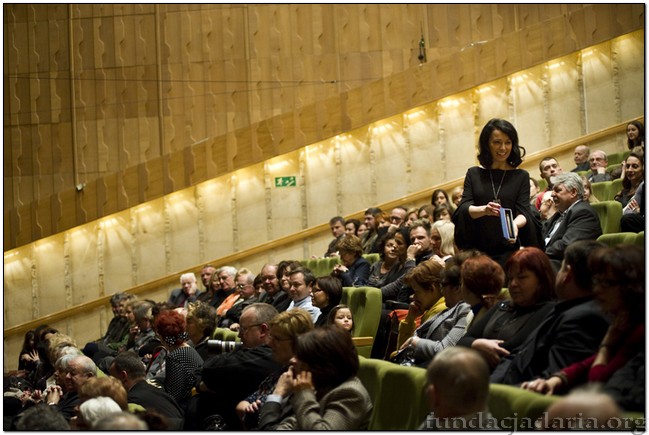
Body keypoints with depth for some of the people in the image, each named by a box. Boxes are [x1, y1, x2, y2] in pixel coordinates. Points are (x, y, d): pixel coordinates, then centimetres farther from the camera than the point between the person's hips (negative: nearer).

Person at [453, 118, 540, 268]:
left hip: (507, 250, -1)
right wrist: (484, 210, -24)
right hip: (476, 249, 1)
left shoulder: (521, 176, 6)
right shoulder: (474, 174, 8)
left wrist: (515, 224, -27)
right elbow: (463, 208, -2)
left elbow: (524, 211, -3)